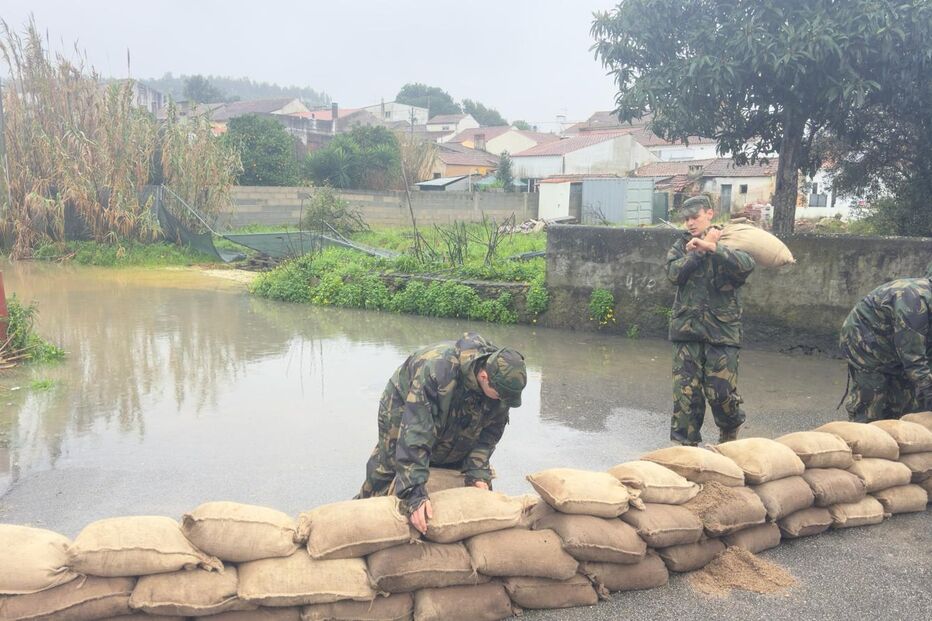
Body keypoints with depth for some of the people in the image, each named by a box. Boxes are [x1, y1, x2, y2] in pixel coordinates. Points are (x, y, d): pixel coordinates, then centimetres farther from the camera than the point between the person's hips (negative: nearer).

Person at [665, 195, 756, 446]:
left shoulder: (727, 242, 2)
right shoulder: (682, 245, 11)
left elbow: (747, 265, -20)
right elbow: (674, 273, -8)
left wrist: (712, 247, -26)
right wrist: (699, 250, -11)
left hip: (721, 328, -2)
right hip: (687, 329, 2)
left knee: (722, 391, -3)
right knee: (685, 390, 0)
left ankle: (730, 435, 26)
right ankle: (687, 442, 12)